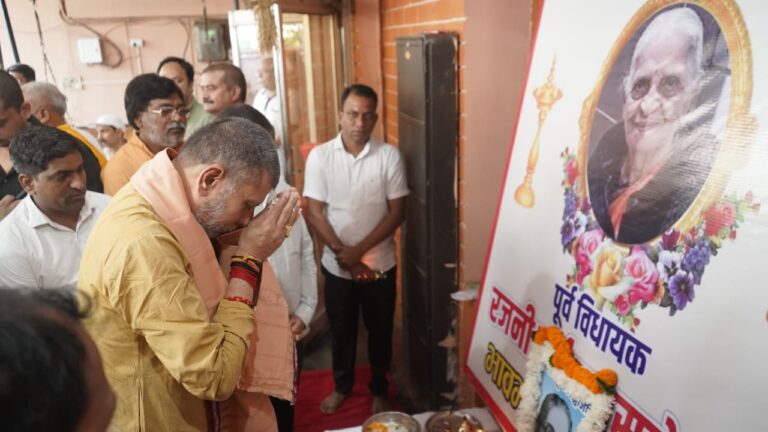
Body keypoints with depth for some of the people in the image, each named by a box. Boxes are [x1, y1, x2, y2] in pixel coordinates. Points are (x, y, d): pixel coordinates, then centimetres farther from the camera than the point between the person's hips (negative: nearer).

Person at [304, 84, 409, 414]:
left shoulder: (389, 156, -10)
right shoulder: (319, 156, -8)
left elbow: (397, 213, -10)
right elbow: (314, 214, -9)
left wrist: (358, 251, -17)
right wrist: (345, 256, -15)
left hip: (380, 264, 0)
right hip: (336, 266, 1)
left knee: (380, 331, 16)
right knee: (341, 331, 18)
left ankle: (379, 390, 39)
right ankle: (342, 386, 42)